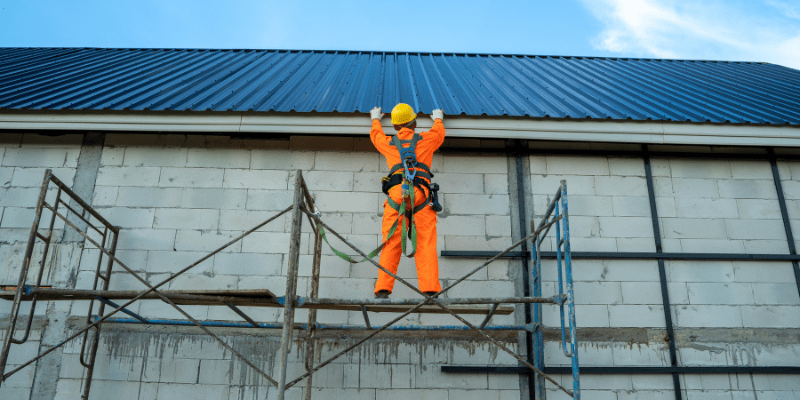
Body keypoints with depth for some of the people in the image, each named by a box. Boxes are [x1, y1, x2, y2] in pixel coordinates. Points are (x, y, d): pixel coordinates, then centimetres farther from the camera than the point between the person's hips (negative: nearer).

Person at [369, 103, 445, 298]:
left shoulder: (388, 143, 24)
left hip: (395, 192, 1)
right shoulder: (426, 139, 21)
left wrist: (376, 119, 68)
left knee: (391, 245, -3)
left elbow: (375, 134, 48)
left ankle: (383, 289, -12)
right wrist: (438, 118, 66)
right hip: (421, 194, -1)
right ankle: (430, 289, -15)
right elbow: (439, 132, 45)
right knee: (426, 245, -5)